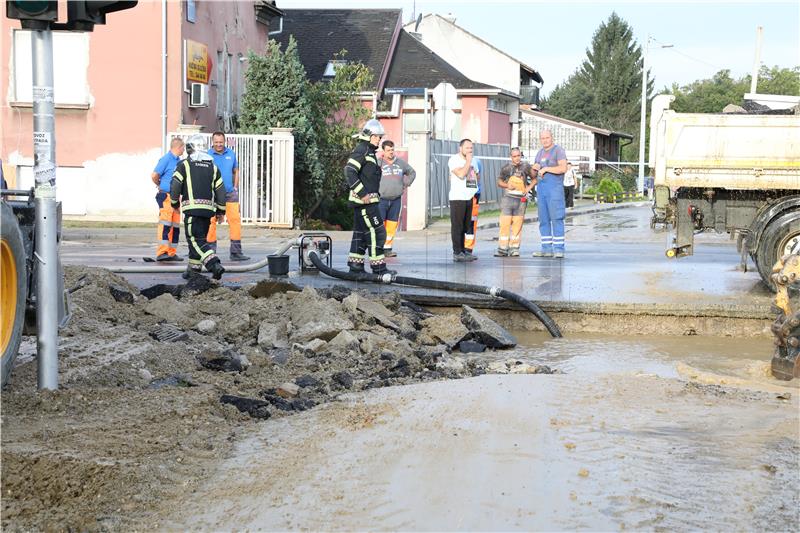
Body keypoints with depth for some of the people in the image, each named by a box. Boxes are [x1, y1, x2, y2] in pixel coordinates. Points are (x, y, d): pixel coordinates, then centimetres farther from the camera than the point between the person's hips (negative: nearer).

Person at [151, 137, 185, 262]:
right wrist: (161, 186, 5)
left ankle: (171, 253, 14)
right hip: (166, 196, -8)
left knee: (175, 225, 9)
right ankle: (162, 252, -18)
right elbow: (154, 176, -11)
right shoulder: (166, 159, -10)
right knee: (165, 224, -14)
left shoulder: (179, 161, 16)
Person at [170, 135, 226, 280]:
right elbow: (220, 190, 13)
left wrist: (174, 203, 14)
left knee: (196, 240, -8)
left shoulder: (184, 165, 1)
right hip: (208, 208, 5)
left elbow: (175, 186, -3)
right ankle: (193, 268, 18)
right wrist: (221, 211, 19)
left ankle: (215, 265, -25)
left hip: (192, 208, -5)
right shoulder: (213, 167, 15)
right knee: (199, 238, 17)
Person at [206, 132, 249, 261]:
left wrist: (235, 187, 10)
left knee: (235, 219, -1)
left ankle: (236, 252, 3)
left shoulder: (231, 154, 10)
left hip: (230, 193, 3)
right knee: (211, 222, -3)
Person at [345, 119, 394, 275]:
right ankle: (378, 267, -8)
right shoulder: (362, 150, -12)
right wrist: (362, 193, -24)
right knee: (376, 231, -9)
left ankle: (355, 264, 17)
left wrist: (375, 193, 19)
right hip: (365, 200, -10)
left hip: (366, 199, 10)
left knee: (360, 232, 12)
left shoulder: (369, 151, 19)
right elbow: (349, 171, -22)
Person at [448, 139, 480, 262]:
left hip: (470, 197, 7)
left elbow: (477, 175, 32)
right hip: (457, 198, -7)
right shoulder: (454, 160, -6)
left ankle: (463, 251, 13)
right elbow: (461, 174, -20)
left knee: (465, 227, 8)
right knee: (457, 226, -6)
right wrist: (468, 161, -13)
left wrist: (476, 176, 11)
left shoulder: (473, 161, 18)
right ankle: (457, 253, -6)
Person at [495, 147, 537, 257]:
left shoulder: (526, 166, 4)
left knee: (517, 225, 2)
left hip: (521, 199, 1)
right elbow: (499, 181, 13)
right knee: (505, 224, -5)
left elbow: (534, 178, 14)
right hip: (507, 198, -1)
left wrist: (529, 187, -2)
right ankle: (502, 249, -2)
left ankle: (514, 249, 9)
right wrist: (507, 185, -7)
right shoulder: (506, 168, 4)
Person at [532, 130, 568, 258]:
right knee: (543, 219, 5)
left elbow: (563, 168, -16)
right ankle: (547, 248, 8)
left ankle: (559, 249, -11)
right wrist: (535, 168, 3)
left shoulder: (558, 150, -3)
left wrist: (546, 169, -13)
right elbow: (534, 170, 26)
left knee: (556, 218, -10)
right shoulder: (540, 152, 19)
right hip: (541, 186, 7)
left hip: (554, 186, -7)